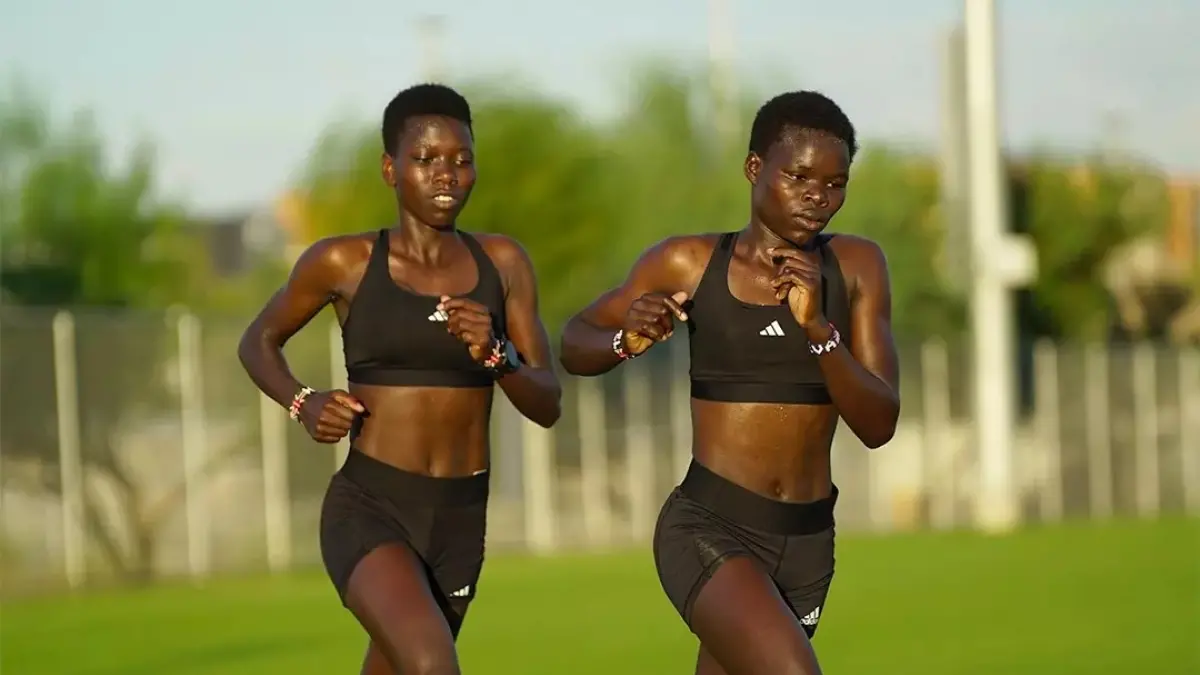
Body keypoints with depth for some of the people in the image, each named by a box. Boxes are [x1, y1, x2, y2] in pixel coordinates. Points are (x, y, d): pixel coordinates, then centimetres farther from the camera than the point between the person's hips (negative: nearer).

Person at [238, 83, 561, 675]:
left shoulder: (502, 263, 4)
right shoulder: (344, 263, -3)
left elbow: (548, 405, 3)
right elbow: (258, 342, 14)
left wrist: (495, 355, -17)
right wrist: (303, 405, -5)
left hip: (460, 520, 4)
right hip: (367, 513, -4)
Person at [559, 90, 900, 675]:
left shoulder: (856, 268, 3)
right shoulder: (690, 264, -1)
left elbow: (879, 425, -3)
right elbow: (575, 343, 11)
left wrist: (817, 327, -18)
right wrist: (626, 340, -12)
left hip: (807, 543, 4)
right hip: (708, 533, -4)